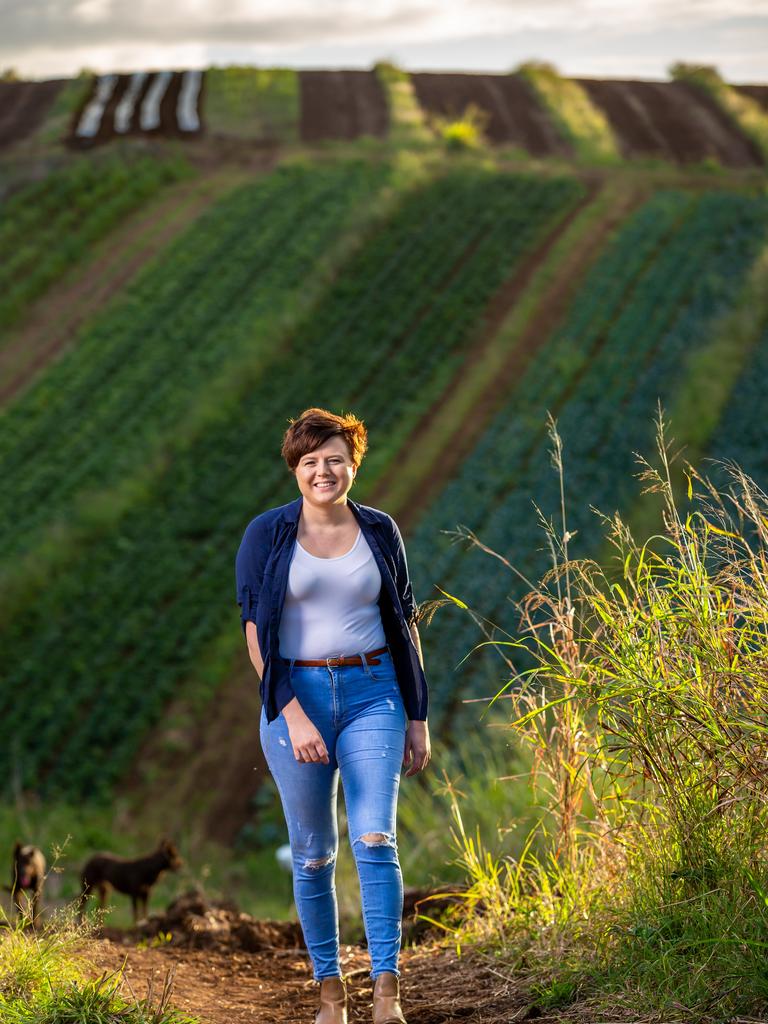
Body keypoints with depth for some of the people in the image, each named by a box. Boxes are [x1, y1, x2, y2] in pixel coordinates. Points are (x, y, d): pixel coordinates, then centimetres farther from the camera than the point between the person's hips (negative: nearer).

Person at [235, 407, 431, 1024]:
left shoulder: (380, 531, 6)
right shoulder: (267, 535, -1)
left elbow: (405, 626, 12)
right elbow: (256, 633, -4)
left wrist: (418, 718, 9)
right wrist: (293, 716, -14)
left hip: (372, 695, 1)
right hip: (295, 696, -1)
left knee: (375, 840, -13)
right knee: (313, 853, 4)